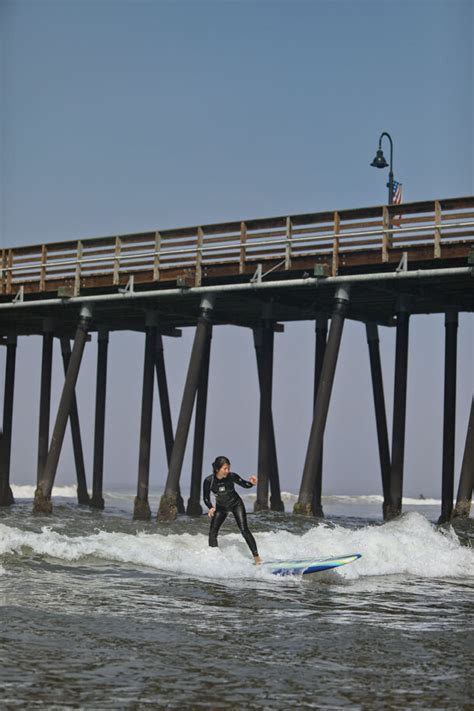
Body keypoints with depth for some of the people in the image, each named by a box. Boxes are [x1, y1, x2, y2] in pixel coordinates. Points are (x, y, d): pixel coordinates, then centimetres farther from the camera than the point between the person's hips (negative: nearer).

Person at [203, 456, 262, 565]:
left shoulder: (231, 476, -26)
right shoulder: (209, 481, -26)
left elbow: (244, 485, -11)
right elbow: (206, 498, -13)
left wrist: (252, 483, -33)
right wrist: (211, 508, -32)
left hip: (236, 504, -1)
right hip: (221, 507, 2)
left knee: (244, 530, -12)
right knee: (212, 533, -6)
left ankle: (256, 557, -8)